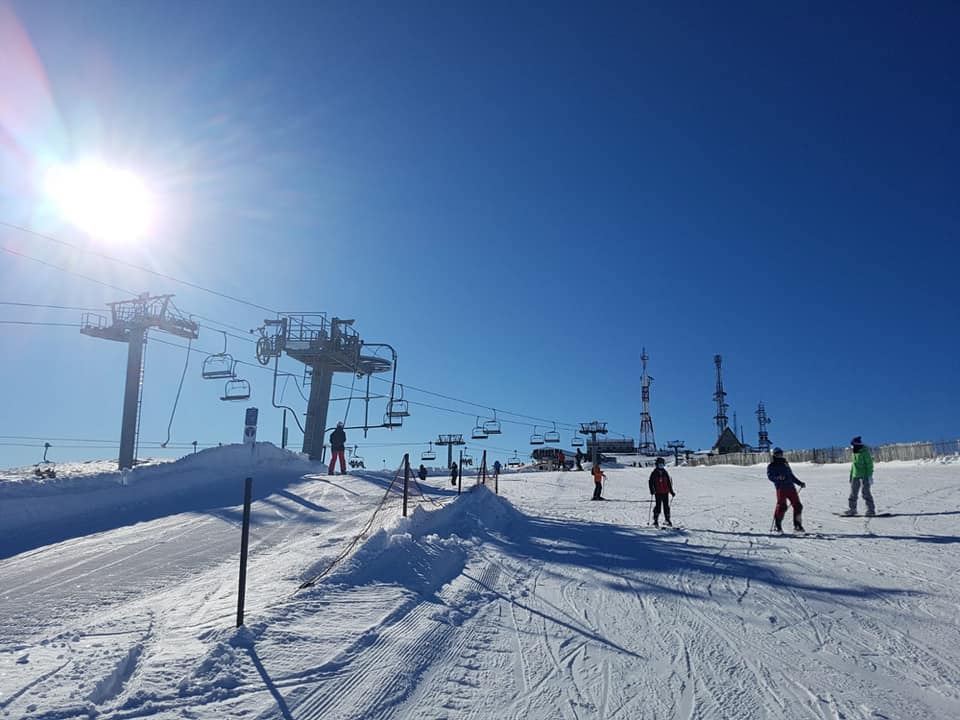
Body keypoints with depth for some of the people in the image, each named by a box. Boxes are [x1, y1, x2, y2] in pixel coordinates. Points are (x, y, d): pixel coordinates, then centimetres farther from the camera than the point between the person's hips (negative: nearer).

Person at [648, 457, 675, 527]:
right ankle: (656, 521, 1)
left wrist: (671, 492, 15)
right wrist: (652, 490, -10)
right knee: (658, 506, -6)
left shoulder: (665, 473, 10)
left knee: (666, 506, 4)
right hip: (658, 492, -3)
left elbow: (669, 483, 16)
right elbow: (651, 482, 2)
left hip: (665, 492, 3)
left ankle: (667, 520, 14)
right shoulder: (654, 473, 2)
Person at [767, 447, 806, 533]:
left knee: (798, 505, 0)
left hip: (791, 487, 6)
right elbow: (770, 477, -4)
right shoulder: (771, 466, 10)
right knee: (782, 506, -14)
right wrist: (778, 477, -23)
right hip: (781, 488, -6)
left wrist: (800, 483, 27)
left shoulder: (785, 464, 27)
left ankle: (797, 525, 11)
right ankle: (778, 526, -5)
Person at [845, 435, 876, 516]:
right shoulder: (854, 453, 12)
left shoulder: (865, 452, -11)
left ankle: (871, 510, -2)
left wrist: (870, 476, -18)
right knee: (853, 493, 8)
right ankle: (852, 509, 15)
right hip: (855, 476, 8)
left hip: (864, 476, -8)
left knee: (865, 492, -9)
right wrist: (851, 476, 20)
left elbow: (869, 464, -13)